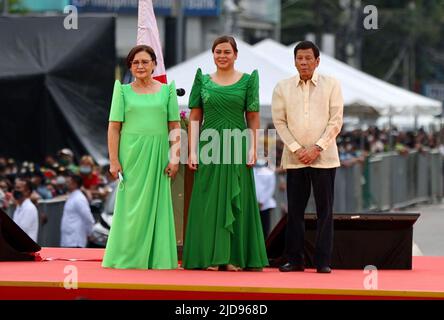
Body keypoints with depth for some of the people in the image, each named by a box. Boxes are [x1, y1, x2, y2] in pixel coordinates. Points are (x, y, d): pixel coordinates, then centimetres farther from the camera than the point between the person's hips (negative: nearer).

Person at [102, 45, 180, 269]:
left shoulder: (166, 90, 8)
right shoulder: (123, 91, 6)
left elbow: (175, 126, 5)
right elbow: (114, 127, 2)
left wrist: (175, 157, -3)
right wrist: (114, 160, -6)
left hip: (158, 156, 1)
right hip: (131, 153, -1)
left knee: (157, 206, 3)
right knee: (131, 206, 1)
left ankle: (157, 258, 8)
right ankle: (127, 258, 6)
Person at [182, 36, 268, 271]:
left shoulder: (248, 81, 5)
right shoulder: (203, 81, 8)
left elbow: (253, 119, 3)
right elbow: (195, 118, 5)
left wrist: (253, 149, -6)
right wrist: (192, 152, -3)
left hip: (237, 147, -1)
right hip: (209, 147, 1)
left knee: (236, 201, 0)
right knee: (209, 201, 0)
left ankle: (233, 257, 4)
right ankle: (210, 258, 3)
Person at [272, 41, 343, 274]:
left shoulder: (331, 85, 3)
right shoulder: (283, 88, 6)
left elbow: (336, 120, -1)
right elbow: (279, 121, 3)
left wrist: (317, 148, -10)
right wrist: (296, 149, -8)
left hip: (324, 157, -1)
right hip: (294, 158, 1)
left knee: (324, 210, -1)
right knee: (295, 210, 2)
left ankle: (323, 261, 1)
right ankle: (294, 260, 8)